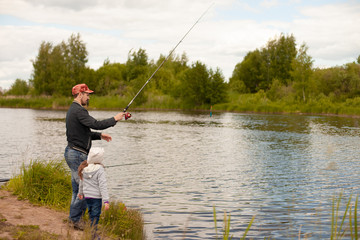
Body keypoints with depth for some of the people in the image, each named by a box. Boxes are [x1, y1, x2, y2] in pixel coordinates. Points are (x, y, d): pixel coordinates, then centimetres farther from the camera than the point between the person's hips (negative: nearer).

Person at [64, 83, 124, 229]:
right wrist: (114, 119, -14)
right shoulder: (78, 110, -16)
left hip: (72, 153, 11)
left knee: (77, 188, 14)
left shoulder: (73, 110, 18)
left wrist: (100, 136, 18)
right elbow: (96, 124, -26)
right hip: (77, 154, -11)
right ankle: (76, 219, 0)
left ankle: (74, 219, 20)